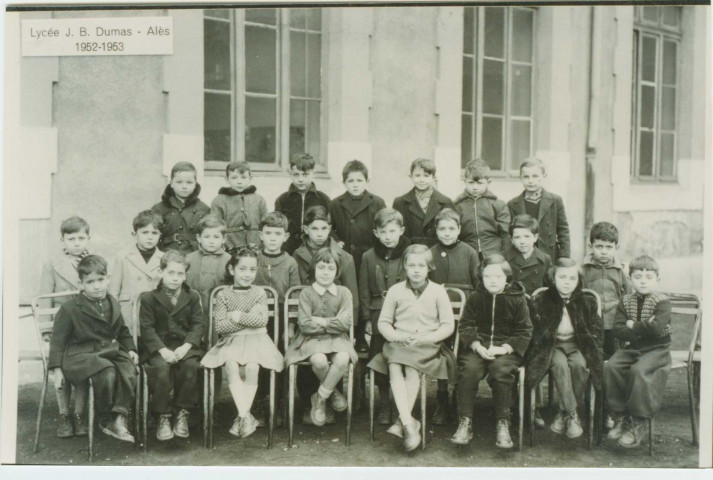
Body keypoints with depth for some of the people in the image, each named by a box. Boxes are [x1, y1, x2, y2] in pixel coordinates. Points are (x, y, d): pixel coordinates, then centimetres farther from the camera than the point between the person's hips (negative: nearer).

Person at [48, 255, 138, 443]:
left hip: (111, 351, 5)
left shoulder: (113, 305, 13)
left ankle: (119, 417, -22)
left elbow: (123, 332, 26)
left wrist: (130, 349, 11)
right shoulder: (70, 309, -2)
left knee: (129, 371, -26)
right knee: (106, 372, -33)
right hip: (81, 355, -5)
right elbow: (58, 339, 1)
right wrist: (57, 368, -6)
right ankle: (105, 420, -13)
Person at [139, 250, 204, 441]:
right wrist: (163, 350, -19)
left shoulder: (193, 297, 9)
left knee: (191, 366, -29)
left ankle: (182, 414, -13)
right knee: (161, 368, -31)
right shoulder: (148, 298, 4)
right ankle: (163, 417, -15)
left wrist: (186, 346, -15)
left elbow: (197, 325, 3)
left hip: (185, 345, 1)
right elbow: (147, 328, -4)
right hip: (158, 347, -1)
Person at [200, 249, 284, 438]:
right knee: (231, 365, -31)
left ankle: (242, 415, -21)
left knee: (252, 367, -30)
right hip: (231, 341, 0)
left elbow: (262, 320, -4)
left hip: (256, 340, 0)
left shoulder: (259, 293, 10)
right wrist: (249, 319, -6)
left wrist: (239, 316, -7)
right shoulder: (223, 295, 8)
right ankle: (246, 416, -30)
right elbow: (220, 325, -3)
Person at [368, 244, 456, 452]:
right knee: (394, 368, -29)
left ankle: (402, 421, -24)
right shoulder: (395, 290, 10)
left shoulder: (438, 291, 6)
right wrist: (395, 335, -8)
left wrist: (425, 338, -11)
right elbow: (383, 322, 12)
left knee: (411, 368, -31)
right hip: (399, 343, 2)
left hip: (428, 344, -1)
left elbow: (448, 325, 3)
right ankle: (409, 423, -33)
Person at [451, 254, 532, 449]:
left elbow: (524, 332, 2)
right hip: (477, 347, 2)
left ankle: (503, 424, -17)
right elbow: (465, 326, 5)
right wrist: (477, 346, -13)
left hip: (506, 348, -1)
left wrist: (503, 348, -13)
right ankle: (465, 422, -19)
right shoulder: (475, 298, 9)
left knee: (501, 371, -32)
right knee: (469, 369, -29)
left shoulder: (517, 299, 4)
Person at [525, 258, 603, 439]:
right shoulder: (540, 302, 0)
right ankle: (572, 414, -28)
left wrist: (593, 355, -6)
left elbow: (596, 332, 9)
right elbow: (535, 334, 3)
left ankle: (564, 412, -17)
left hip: (578, 345, 1)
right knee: (560, 364, -35)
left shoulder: (587, 302, 5)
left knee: (579, 364, -33)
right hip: (552, 346, -1)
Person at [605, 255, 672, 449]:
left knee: (638, 370, -32)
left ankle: (637, 424, -20)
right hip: (630, 349, 5)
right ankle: (621, 417, -9)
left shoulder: (662, 302, -5)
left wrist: (633, 326, -10)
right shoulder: (625, 301, 8)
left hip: (656, 350, -4)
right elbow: (617, 331, -4)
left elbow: (657, 329, -22)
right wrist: (643, 329, -15)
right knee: (610, 367, -22)